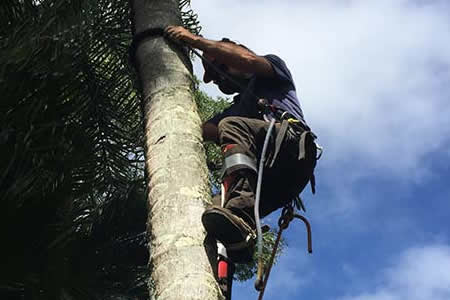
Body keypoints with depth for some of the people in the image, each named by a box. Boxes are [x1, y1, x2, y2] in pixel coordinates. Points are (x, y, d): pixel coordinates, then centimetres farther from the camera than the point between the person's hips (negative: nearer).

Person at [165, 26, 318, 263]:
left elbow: (248, 59, 2)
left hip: (292, 144, -6)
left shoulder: (271, 71, 26)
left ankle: (238, 220, -51)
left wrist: (194, 40, 5)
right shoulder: (235, 110, 42)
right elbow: (200, 131, 24)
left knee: (231, 127, -30)